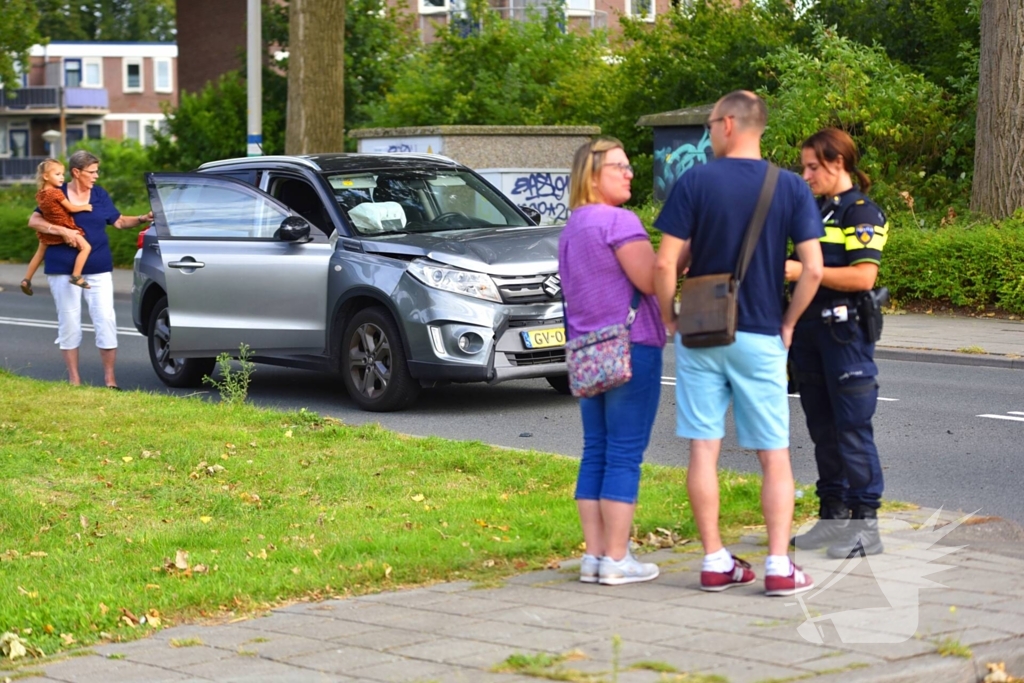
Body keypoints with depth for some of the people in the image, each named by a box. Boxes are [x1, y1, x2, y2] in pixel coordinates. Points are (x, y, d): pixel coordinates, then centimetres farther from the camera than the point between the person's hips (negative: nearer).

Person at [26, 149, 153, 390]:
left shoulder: (100, 195, 7)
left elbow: (119, 221, 14)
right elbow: (34, 221, -7)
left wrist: (142, 219, -1)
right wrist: (62, 231, -19)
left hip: (98, 269, 2)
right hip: (63, 269, -2)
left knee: (106, 319, -5)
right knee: (69, 322, 3)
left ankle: (110, 377, 1)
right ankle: (74, 379, 12)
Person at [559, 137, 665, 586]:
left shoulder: (570, 229, 17)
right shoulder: (618, 221, -12)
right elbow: (651, 279, -17)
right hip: (630, 348, -9)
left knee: (595, 454, 9)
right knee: (624, 455, -5)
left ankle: (594, 556, 10)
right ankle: (616, 560, -4)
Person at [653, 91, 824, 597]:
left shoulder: (694, 183, -6)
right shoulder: (791, 188, -2)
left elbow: (666, 264, -9)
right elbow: (813, 270, -7)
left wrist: (670, 320, 5)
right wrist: (787, 323, 6)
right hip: (761, 339, 1)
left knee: (703, 450, 6)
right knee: (775, 456, 7)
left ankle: (714, 562, 9)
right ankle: (779, 565, 2)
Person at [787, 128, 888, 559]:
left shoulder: (862, 213, -8)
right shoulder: (813, 211, 15)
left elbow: (863, 276, -19)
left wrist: (803, 270, -20)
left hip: (845, 332, -8)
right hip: (809, 329, 8)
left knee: (852, 427, -7)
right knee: (822, 428, 12)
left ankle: (865, 524, -2)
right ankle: (834, 515, 20)